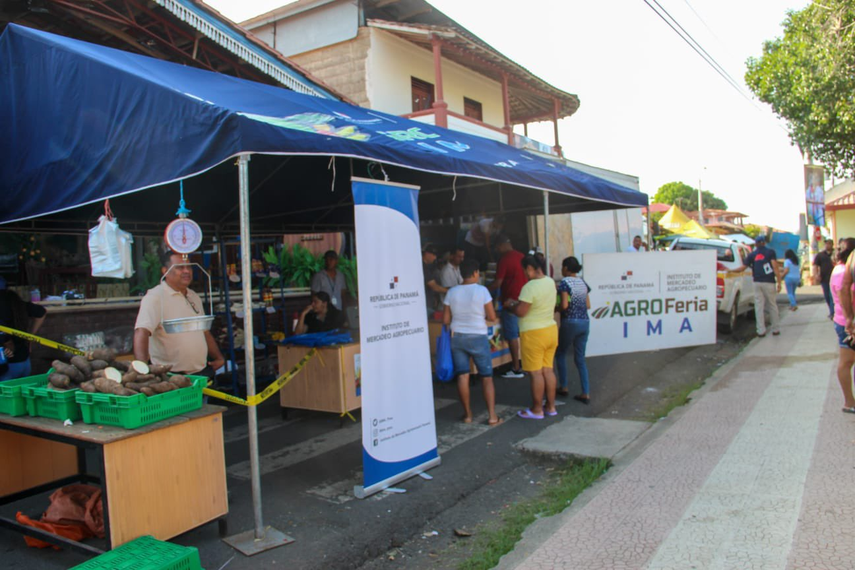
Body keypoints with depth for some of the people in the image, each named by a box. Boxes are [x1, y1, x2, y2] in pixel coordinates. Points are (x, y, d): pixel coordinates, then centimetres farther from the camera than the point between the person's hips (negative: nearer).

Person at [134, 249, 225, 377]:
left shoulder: (194, 296, 15)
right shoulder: (155, 297, -10)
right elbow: (142, 332, -22)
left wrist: (219, 358, 15)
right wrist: (142, 367, -36)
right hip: (171, 376, -7)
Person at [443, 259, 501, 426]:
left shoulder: (451, 292, -1)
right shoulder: (482, 290, -11)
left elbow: (446, 320, 2)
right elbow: (492, 317, -9)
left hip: (457, 337, 3)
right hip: (478, 338, -3)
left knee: (462, 376, 7)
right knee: (487, 377, 5)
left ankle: (467, 414, 14)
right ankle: (492, 416, 3)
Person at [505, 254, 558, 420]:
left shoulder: (530, 287, -21)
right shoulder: (550, 282, 5)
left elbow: (520, 312, -20)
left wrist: (511, 305, -1)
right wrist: (519, 303, 18)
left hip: (534, 334, -8)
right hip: (551, 330, 8)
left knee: (536, 373, 1)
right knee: (548, 370, 14)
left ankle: (537, 410, 10)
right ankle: (550, 406, 22)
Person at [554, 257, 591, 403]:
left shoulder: (565, 282, -10)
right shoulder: (583, 282, 10)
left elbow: (564, 305, -18)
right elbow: (588, 305, 12)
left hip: (570, 322, -6)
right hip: (585, 322, 6)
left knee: (560, 354, 15)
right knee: (580, 358, 10)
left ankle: (563, 387, 18)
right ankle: (586, 393, 5)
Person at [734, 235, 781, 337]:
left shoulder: (752, 255, 8)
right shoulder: (771, 252, 2)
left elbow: (742, 268, 2)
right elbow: (775, 267, -6)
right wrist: (779, 282, -7)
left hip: (757, 283, 2)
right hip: (769, 282, -1)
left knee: (759, 306, 2)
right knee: (772, 305, 8)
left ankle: (761, 330, 0)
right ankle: (775, 329, 13)